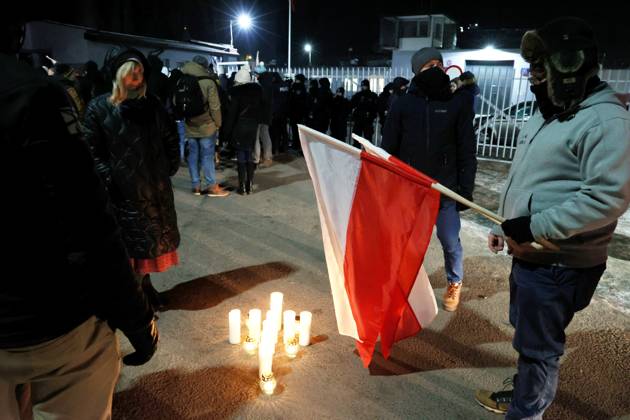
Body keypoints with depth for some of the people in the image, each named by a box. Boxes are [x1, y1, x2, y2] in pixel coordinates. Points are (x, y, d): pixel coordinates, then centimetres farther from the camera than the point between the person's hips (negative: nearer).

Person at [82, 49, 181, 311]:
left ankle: (144, 283, 31)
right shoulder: (99, 108, -5)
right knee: (128, 239, 7)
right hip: (121, 188, -3)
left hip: (154, 186, 4)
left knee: (153, 236, 13)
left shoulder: (151, 105, 4)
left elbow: (171, 137, 13)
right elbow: (92, 150, -7)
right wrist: (108, 179, -13)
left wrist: (170, 167, 7)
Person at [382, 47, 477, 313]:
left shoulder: (457, 103, 0)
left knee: (450, 241, 8)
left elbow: (467, 151, 0)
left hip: (445, 188, 0)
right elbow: (388, 148, 2)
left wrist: (466, 189, -5)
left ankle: (454, 283, 34)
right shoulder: (403, 104, 0)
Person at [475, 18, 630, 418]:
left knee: (539, 345, 5)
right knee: (525, 333, 24)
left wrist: (534, 226, -24)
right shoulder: (548, 114, 13)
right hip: (528, 254, 9)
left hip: (558, 264, -9)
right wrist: (505, 225, 21)